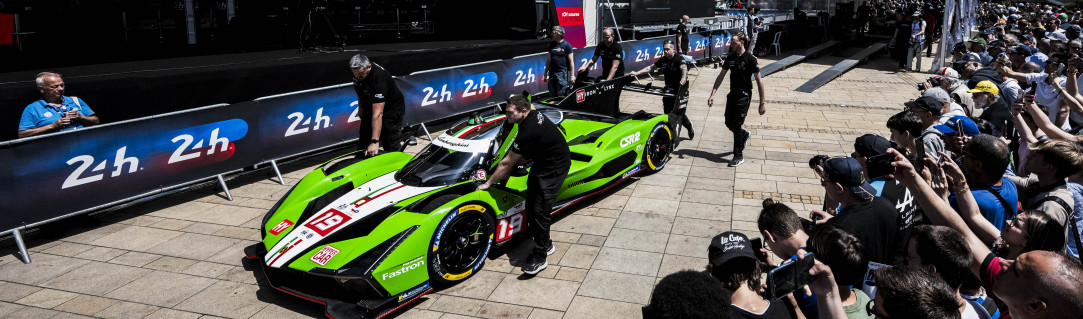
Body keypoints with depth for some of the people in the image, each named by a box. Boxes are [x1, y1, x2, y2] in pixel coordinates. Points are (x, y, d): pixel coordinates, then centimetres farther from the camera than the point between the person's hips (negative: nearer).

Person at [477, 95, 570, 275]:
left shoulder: (528, 132, -29)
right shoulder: (533, 115, 0)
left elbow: (506, 164, -19)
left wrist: (488, 183, -8)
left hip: (555, 168, -10)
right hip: (542, 163, 10)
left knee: (540, 210, -13)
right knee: (531, 207, 9)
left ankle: (539, 258, -6)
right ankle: (545, 245, 22)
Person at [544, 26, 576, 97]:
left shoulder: (567, 45, -4)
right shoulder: (552, 45, 12)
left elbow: (571, 61, -5)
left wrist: (572, 75, -10)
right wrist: (545, 74, 15)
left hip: (562, 72, -5)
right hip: (552, 72, 6)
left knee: (561, 95, -4)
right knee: (552, 95, 8)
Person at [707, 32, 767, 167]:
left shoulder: (750, 59, -13)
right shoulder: (730, 58, 5)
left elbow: (759, 81, -10)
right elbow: (721, 76, 10)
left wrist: (762, 103, -12)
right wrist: (712, 94, 2)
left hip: (744, 95, -6)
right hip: (732, 94, 6)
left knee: (736, 125, -8)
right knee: (729, 123, 8)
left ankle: (739, 156, 5)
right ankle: (745, 135, 41)